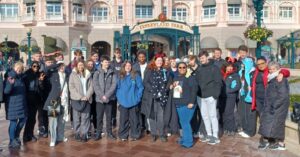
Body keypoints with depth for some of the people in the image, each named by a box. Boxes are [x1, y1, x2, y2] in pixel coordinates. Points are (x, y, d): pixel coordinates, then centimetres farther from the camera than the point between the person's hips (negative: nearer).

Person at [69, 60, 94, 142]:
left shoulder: (88, 75, 13)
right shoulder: (73, 75, 6)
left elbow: (91, 87, 7)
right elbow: (71, 87, -3)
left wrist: (87, 96, -8)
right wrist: (80, 97, -10)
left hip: (86, 100, 2)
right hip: (76, 99, -1)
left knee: (85, 118, -1)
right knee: (77, 118, 0)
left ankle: (84, 134, 5)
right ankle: (77, 134, 10)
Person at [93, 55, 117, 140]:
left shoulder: (112, 73, 6)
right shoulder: (97, 73, 4)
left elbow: (114, 85, -3)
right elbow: (95, 85, -4)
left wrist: (107, 95, -14)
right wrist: (102, 96, -14)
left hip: (109, 98, 1)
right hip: (99, 98, 0)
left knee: (109, 116, 8)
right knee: (99, 117, 4)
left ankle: (109, 132, 18)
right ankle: (98, 133, 13)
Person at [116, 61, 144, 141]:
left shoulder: (136, 76, 1)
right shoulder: (120, 77, 8)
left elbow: (140, 87, 0)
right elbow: (118, 88, 12)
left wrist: (138, 97, -7)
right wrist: (119, 97, 2)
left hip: (133, 101, -2)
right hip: (123, 102, 2)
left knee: (134, 119, 4)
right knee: (123, 119, 6)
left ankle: (134, 135, 15)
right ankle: (123, 135, 17)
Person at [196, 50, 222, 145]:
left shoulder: (214, 68, -5)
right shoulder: (200, 69, 13)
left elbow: (218, 82, -9)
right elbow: (197, 81, 15)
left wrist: (216, 94, -16)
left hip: (211, 96, -6)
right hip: (202, 96, 7)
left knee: (212, 115, -3)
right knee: (204, 115, 10)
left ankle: (215, 136, 6)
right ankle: (209, 134, 22)